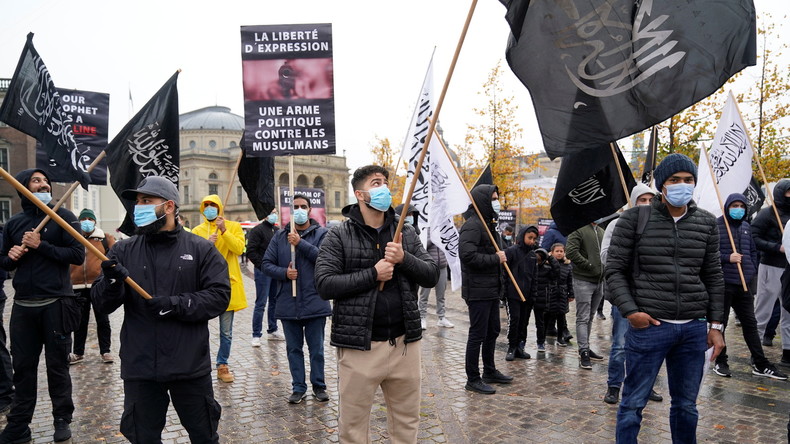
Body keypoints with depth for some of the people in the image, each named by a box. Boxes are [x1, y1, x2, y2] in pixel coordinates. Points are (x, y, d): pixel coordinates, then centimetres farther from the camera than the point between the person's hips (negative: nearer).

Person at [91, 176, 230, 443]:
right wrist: (112, 281, -21)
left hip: (190, 367, -2)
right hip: (139, 368, 2)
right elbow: (101, 305, 0)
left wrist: (177, 304, -19)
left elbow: (219, 296, -8)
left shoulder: (200, 250, -2)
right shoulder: (123, 251, 4)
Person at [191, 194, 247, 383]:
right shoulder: (197, 231, 8)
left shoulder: (234, 227, 5)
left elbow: (239, 248, -11)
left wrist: (224, 231, -18)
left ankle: (222, 366, 19)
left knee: (226, 332, 6)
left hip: (228, 284, 0)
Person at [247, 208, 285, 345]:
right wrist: (262, 266, -17)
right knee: (261, 304, -5)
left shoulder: (278, 230, 15)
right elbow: (251, 252, -13)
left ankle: (272, 331, 24)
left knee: (274, 302, 13)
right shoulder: (257, 230, -7)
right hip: (263, 272, -7)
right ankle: (256, 335, 2)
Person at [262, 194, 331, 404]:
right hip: (288, 303, 3)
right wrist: (284, 272, -12)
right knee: (294, 349, 12)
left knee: (316, 349, 9)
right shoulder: (280, 236, 8)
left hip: (315, 302, -3)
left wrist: (301, 243, -22)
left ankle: (319, 386, 23)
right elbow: (266, 264, 6)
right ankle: (298, 388, 24)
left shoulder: (321, 233, -1)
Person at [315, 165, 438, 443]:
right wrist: (372, 274, -18)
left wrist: (404, 259, -14)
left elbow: (432, 276, 4)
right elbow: (325, 285, -12)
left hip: (405, 343, 4)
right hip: (359, 347, -3)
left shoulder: (406, 234, 9)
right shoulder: (339, 237, -3)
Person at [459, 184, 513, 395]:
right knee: (478, 334, -1)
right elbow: (468, 255, -29)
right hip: (478, 290, -10)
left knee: (492, 331, 19)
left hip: (492, 290, 10)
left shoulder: (489, 224, 16)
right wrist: (496, 259, -19)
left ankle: (490, 371, 34)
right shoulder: (473, 225, -17)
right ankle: (473, 379, 10)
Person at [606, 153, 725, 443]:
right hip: (648, 325, -3)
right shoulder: (634, 218, -3)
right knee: (633, 403, 4)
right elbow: (615, 269, -2)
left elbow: (713, 277, 12)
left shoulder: (707, 223, 8)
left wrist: (716, 325, 8)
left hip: (694, 329, 4)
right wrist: (629, 311, -12)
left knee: (686, 405, 15)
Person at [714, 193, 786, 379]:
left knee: (750, 323, 11)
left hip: (744, 283, 6)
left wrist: (753, 269, 13)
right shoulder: (716, 225, -7)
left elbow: (753, 250, 22)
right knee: (720, 323, 4)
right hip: (723, 282, -6)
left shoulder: (746, 226, 14)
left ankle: (760, 365, 19)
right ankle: (720, 363, 16)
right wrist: (727, 258, -20)